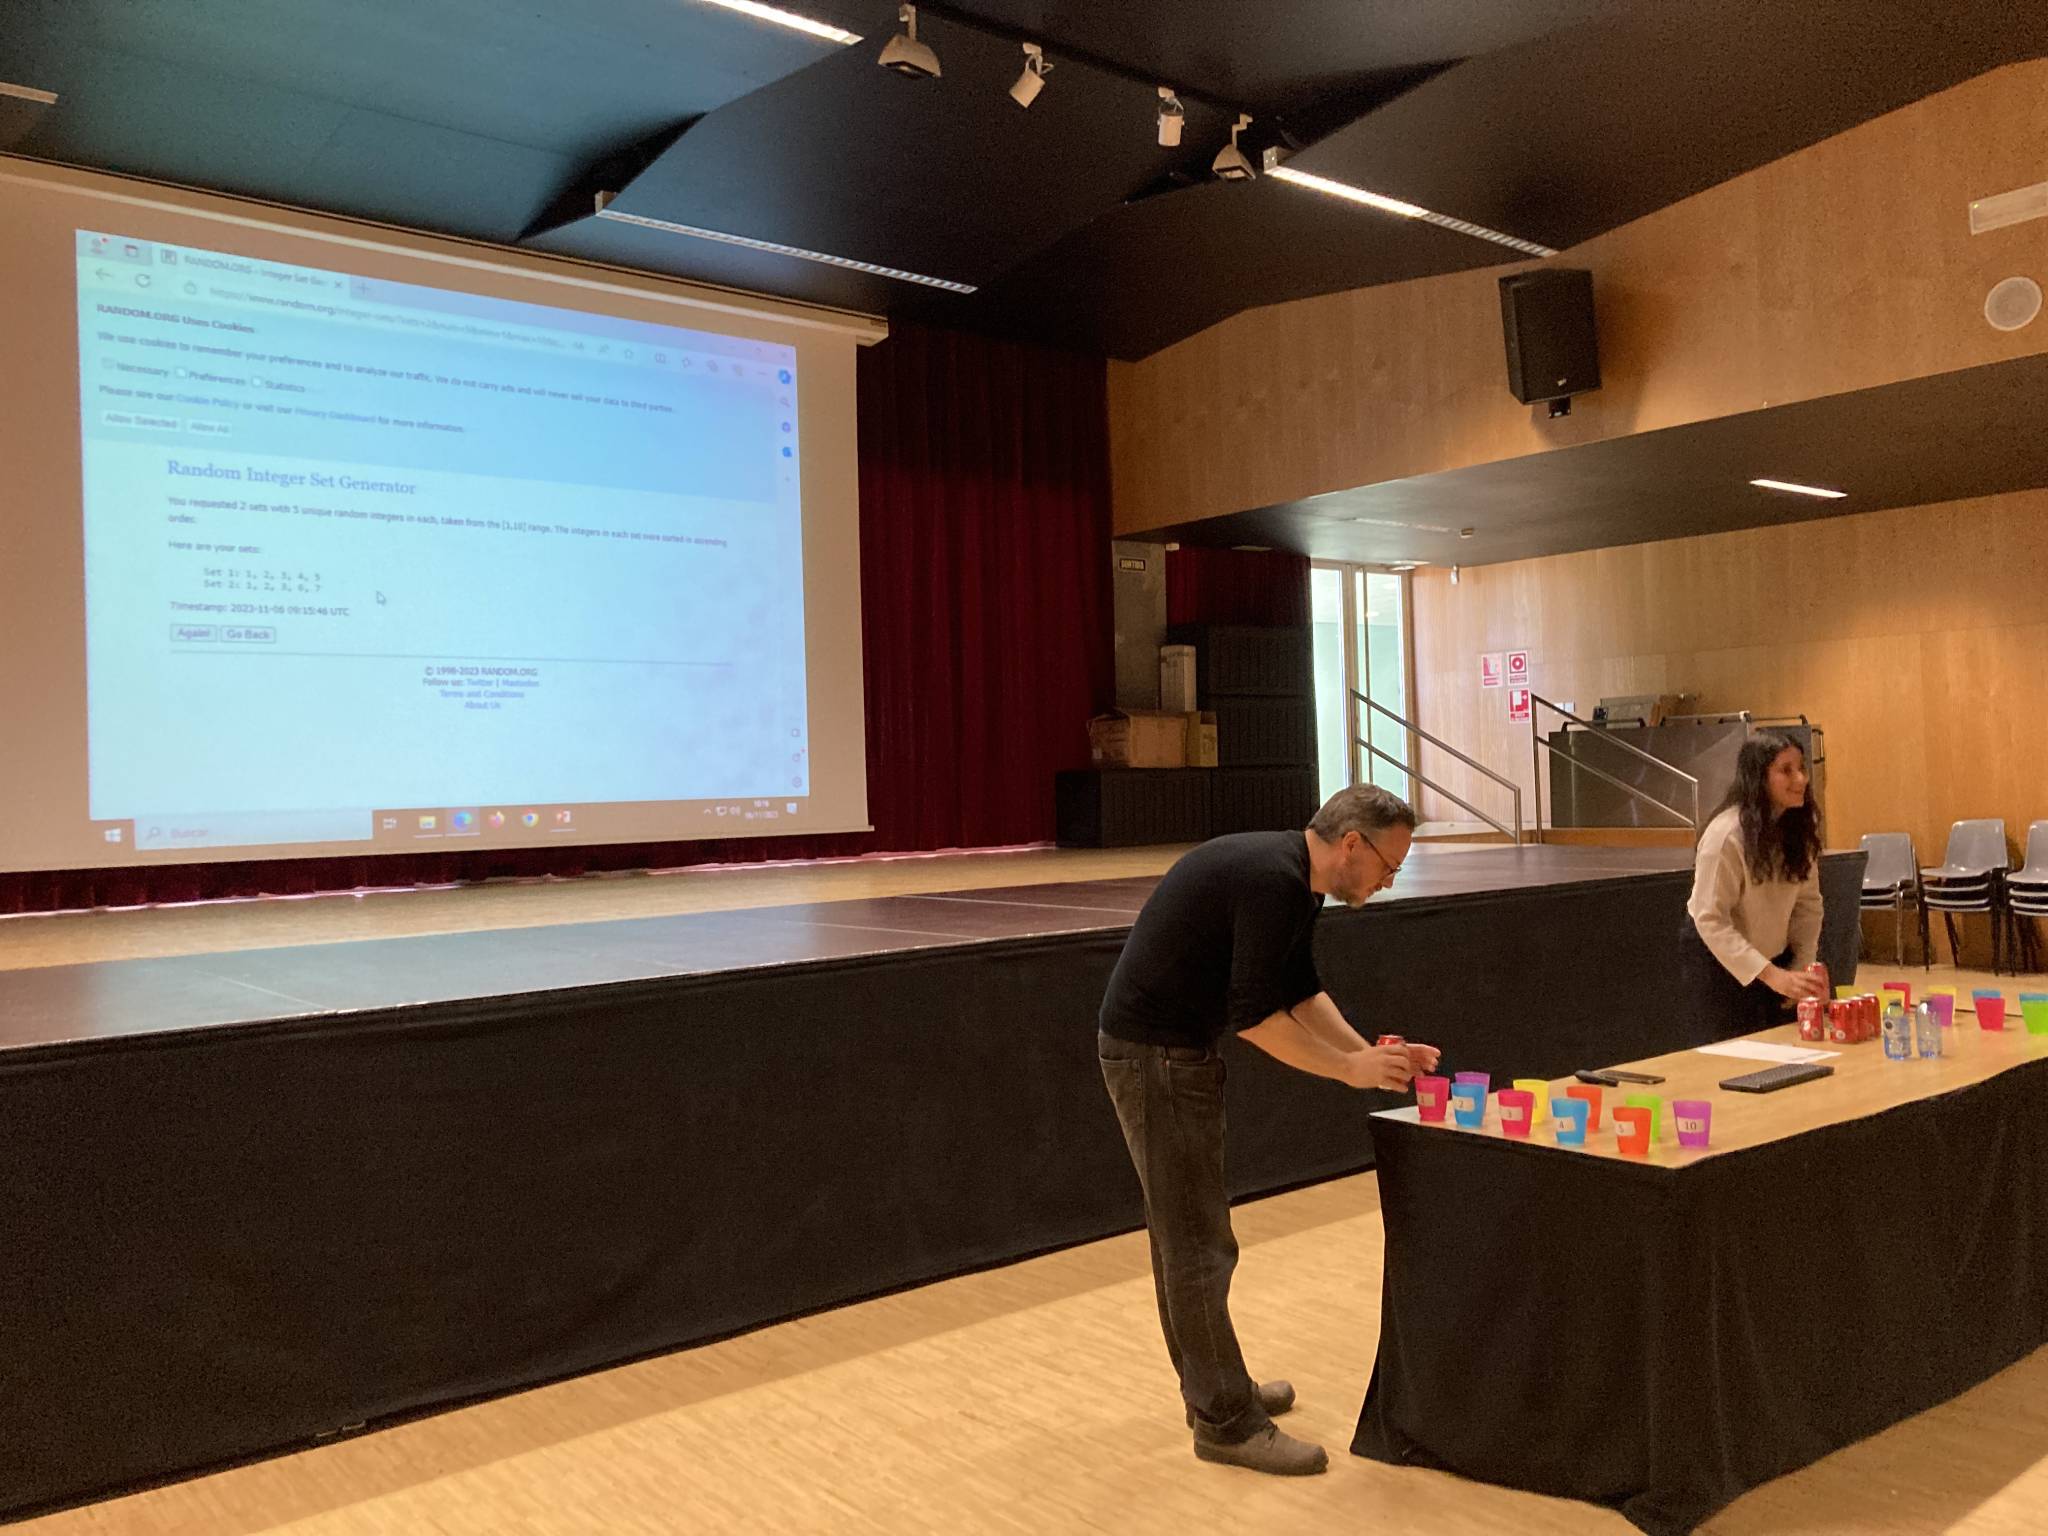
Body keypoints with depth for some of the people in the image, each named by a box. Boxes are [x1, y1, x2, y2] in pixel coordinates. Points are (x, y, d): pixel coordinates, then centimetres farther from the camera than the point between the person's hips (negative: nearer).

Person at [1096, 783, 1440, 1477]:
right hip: (1155, 1053, -10)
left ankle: (1212, 1388, 31)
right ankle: (1227, 1421, 9)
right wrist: (1350, 1069, -13)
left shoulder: (1290, 879, 9)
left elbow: (1300, 992, 16)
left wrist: (1369, 1053, 6)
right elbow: (1255, 1015, -23)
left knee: (1182, 1230, 18)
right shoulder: (1272, 879, -22)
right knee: (1199, 1241, -2)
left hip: (1173, 1047, 10)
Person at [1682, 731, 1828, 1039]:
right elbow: (1710, 920, -26)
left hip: (1774, 956, 5)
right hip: (1718, 956, -5)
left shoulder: (1799, 827, -6)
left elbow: (1808, 903, -2)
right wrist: (1773, 976, -31)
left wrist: (1802, 968, -11)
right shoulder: (1727, 834, -26)